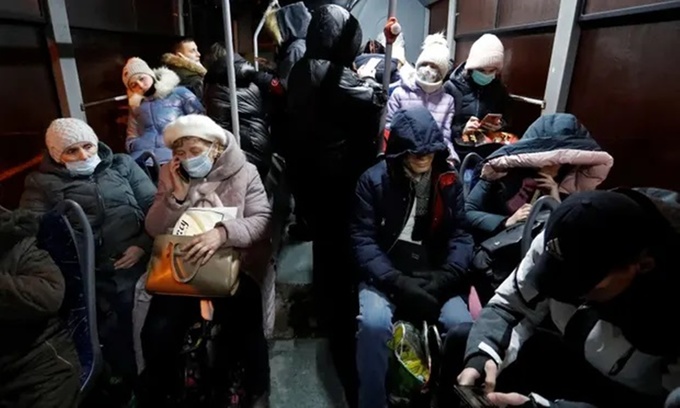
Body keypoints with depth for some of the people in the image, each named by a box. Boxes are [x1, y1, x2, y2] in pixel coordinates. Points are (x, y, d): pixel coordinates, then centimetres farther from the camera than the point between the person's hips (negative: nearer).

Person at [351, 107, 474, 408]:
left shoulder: (449, 182, 6)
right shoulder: (374, 180, -3)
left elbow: (460, 236, 2)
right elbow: (362, 240, -8)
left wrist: (444, 279, -15)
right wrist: (398, 282, -20)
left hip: (434, 279, 2)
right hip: (385, 277, -2)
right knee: (373, 323, -29)